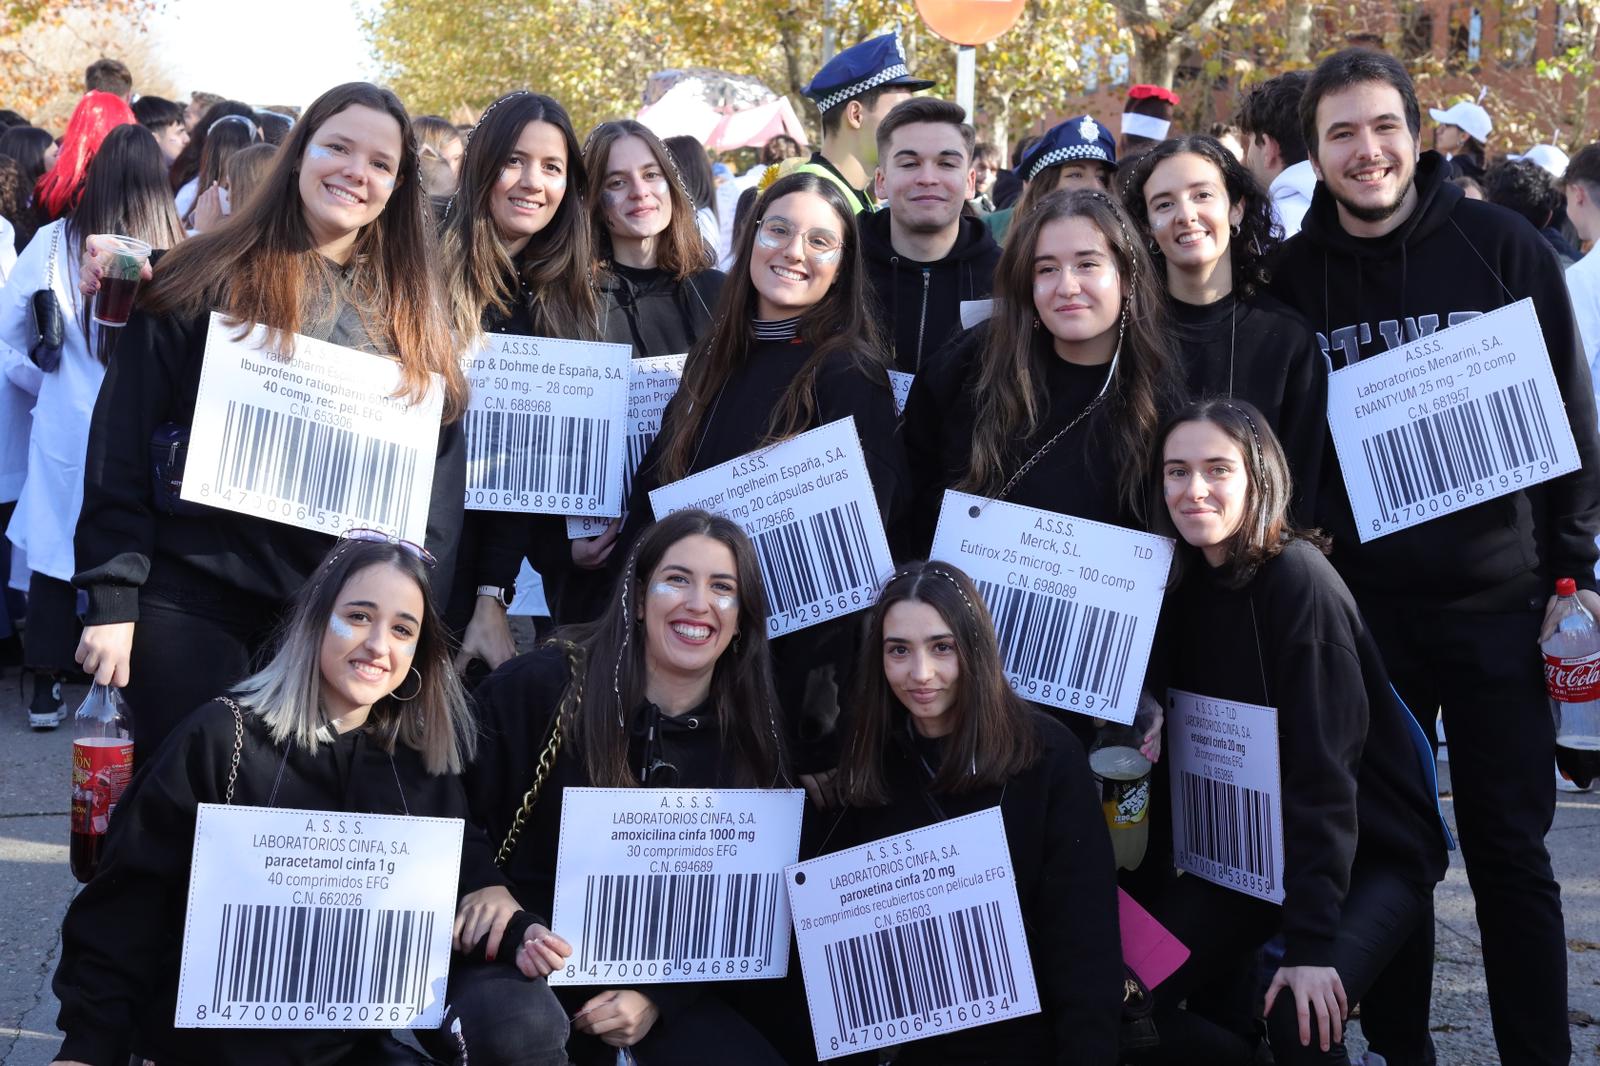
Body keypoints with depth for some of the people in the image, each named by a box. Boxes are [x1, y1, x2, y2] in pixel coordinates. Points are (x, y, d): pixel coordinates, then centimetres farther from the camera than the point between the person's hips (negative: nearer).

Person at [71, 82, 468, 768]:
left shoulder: (409, 317, 11)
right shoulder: (208, 279, 0)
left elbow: (440, 479, 10)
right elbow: (124, 441, -3)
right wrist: (112, 598, -9)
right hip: (193, 601, -3)